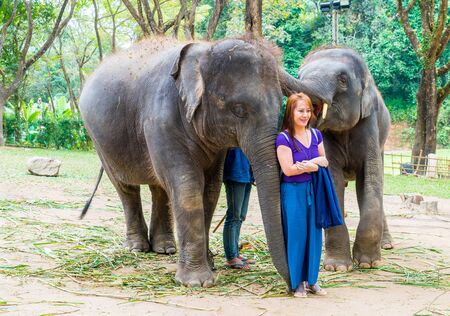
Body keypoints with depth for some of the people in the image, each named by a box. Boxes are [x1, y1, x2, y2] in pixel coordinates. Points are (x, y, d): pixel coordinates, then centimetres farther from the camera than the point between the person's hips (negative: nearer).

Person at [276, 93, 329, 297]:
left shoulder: (316, 135, 7)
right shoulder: (284, 138, -11)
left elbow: (324, 161, 9)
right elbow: (288, 169, -16)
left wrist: (310, 163, -12)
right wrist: (315, 165, -10)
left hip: (313, 190, 5)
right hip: (293, 192, -5)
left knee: (314, 235, 8)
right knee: (296, 236, 0)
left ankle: (311, 280, 19)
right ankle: (297, 282, 11)